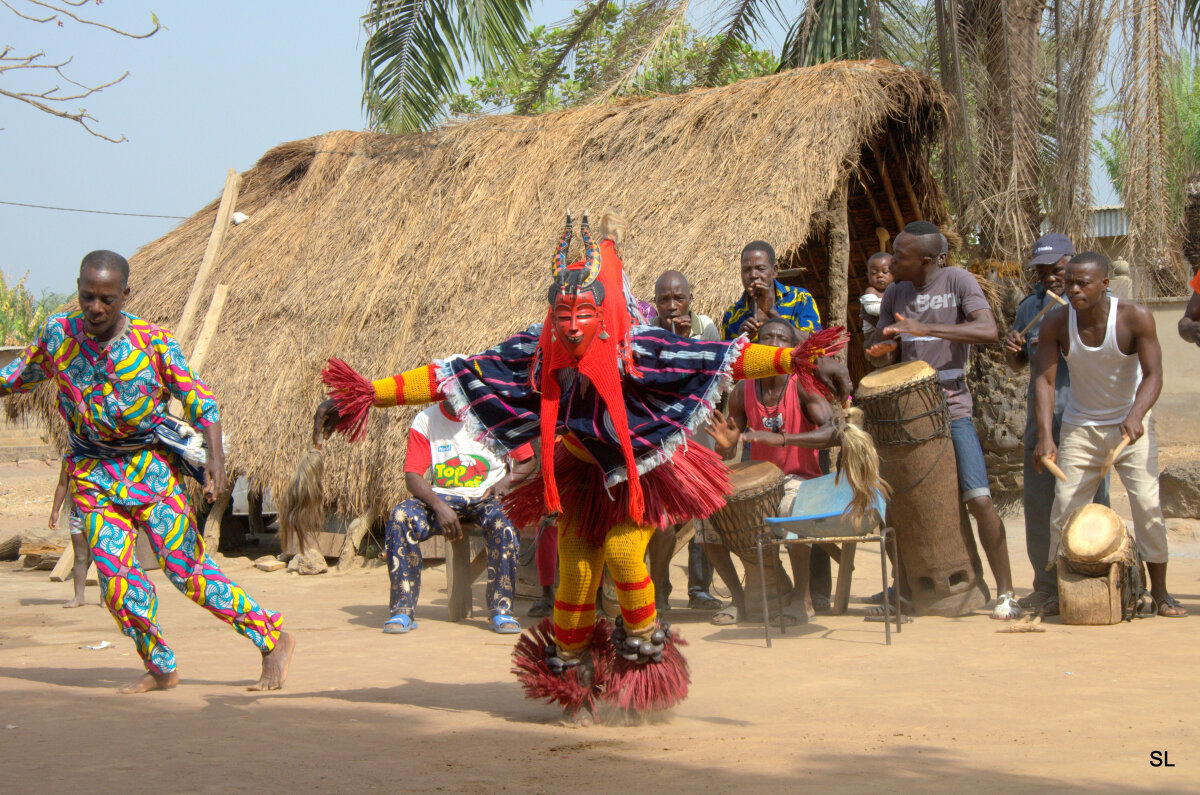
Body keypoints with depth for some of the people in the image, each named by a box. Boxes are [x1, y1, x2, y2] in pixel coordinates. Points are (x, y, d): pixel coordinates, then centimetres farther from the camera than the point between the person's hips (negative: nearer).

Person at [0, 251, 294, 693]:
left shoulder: (153, 342, -11)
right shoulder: (58, 333, -2)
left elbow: (201, 402, -10)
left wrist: (215, 459, -22)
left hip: (150, 468, -3)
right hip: (92, 474, 3)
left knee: (187, 570, -8)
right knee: (115, 576, -6)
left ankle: (273, 639, 4)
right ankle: (160, 668, 11)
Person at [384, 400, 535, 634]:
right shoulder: (425, 420, 2)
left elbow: (526, 461, 8)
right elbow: (412, 475, -4)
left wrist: (505, 483, -13)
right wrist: (439, 506, -22)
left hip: (486, 497, -1)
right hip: (442, 498, 1)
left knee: (502, 520, -36)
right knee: (401, 517, -29)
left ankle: (501, 609, -27)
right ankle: (403, 610, -25)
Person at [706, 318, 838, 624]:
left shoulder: (803, 386, -12)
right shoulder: (742, 392, 1)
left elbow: (833, 432, -27)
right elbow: (727, 455, 6)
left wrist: (781, 439, -38)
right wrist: (725, 445, -20)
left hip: (799, 479, -4)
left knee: (791, 511, -37)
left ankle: (802, 597, -16)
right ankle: (739, 598, 0)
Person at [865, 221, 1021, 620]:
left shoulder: (957, 281, -7)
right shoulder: (895, 294, 8)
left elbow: (988, 330, -21)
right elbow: (883, 356, 14)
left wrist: (926, 328, -28)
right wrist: (880, 351, -11)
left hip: (952, 411, -5)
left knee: (980, 500, -12)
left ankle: (1005, 593, -4)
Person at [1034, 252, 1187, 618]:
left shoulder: (1135, 317, -20)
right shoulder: (1056, 323, -14)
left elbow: (1153, 375, -22)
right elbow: (1045, 380, -17)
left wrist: (1135, 416, -41)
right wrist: (1045, 437, -29)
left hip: (1130, 424, -2)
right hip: (1080, 426, 2)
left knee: (1147, 502, -10)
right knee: (1065, 505, -4)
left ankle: (1160, 591, 1)